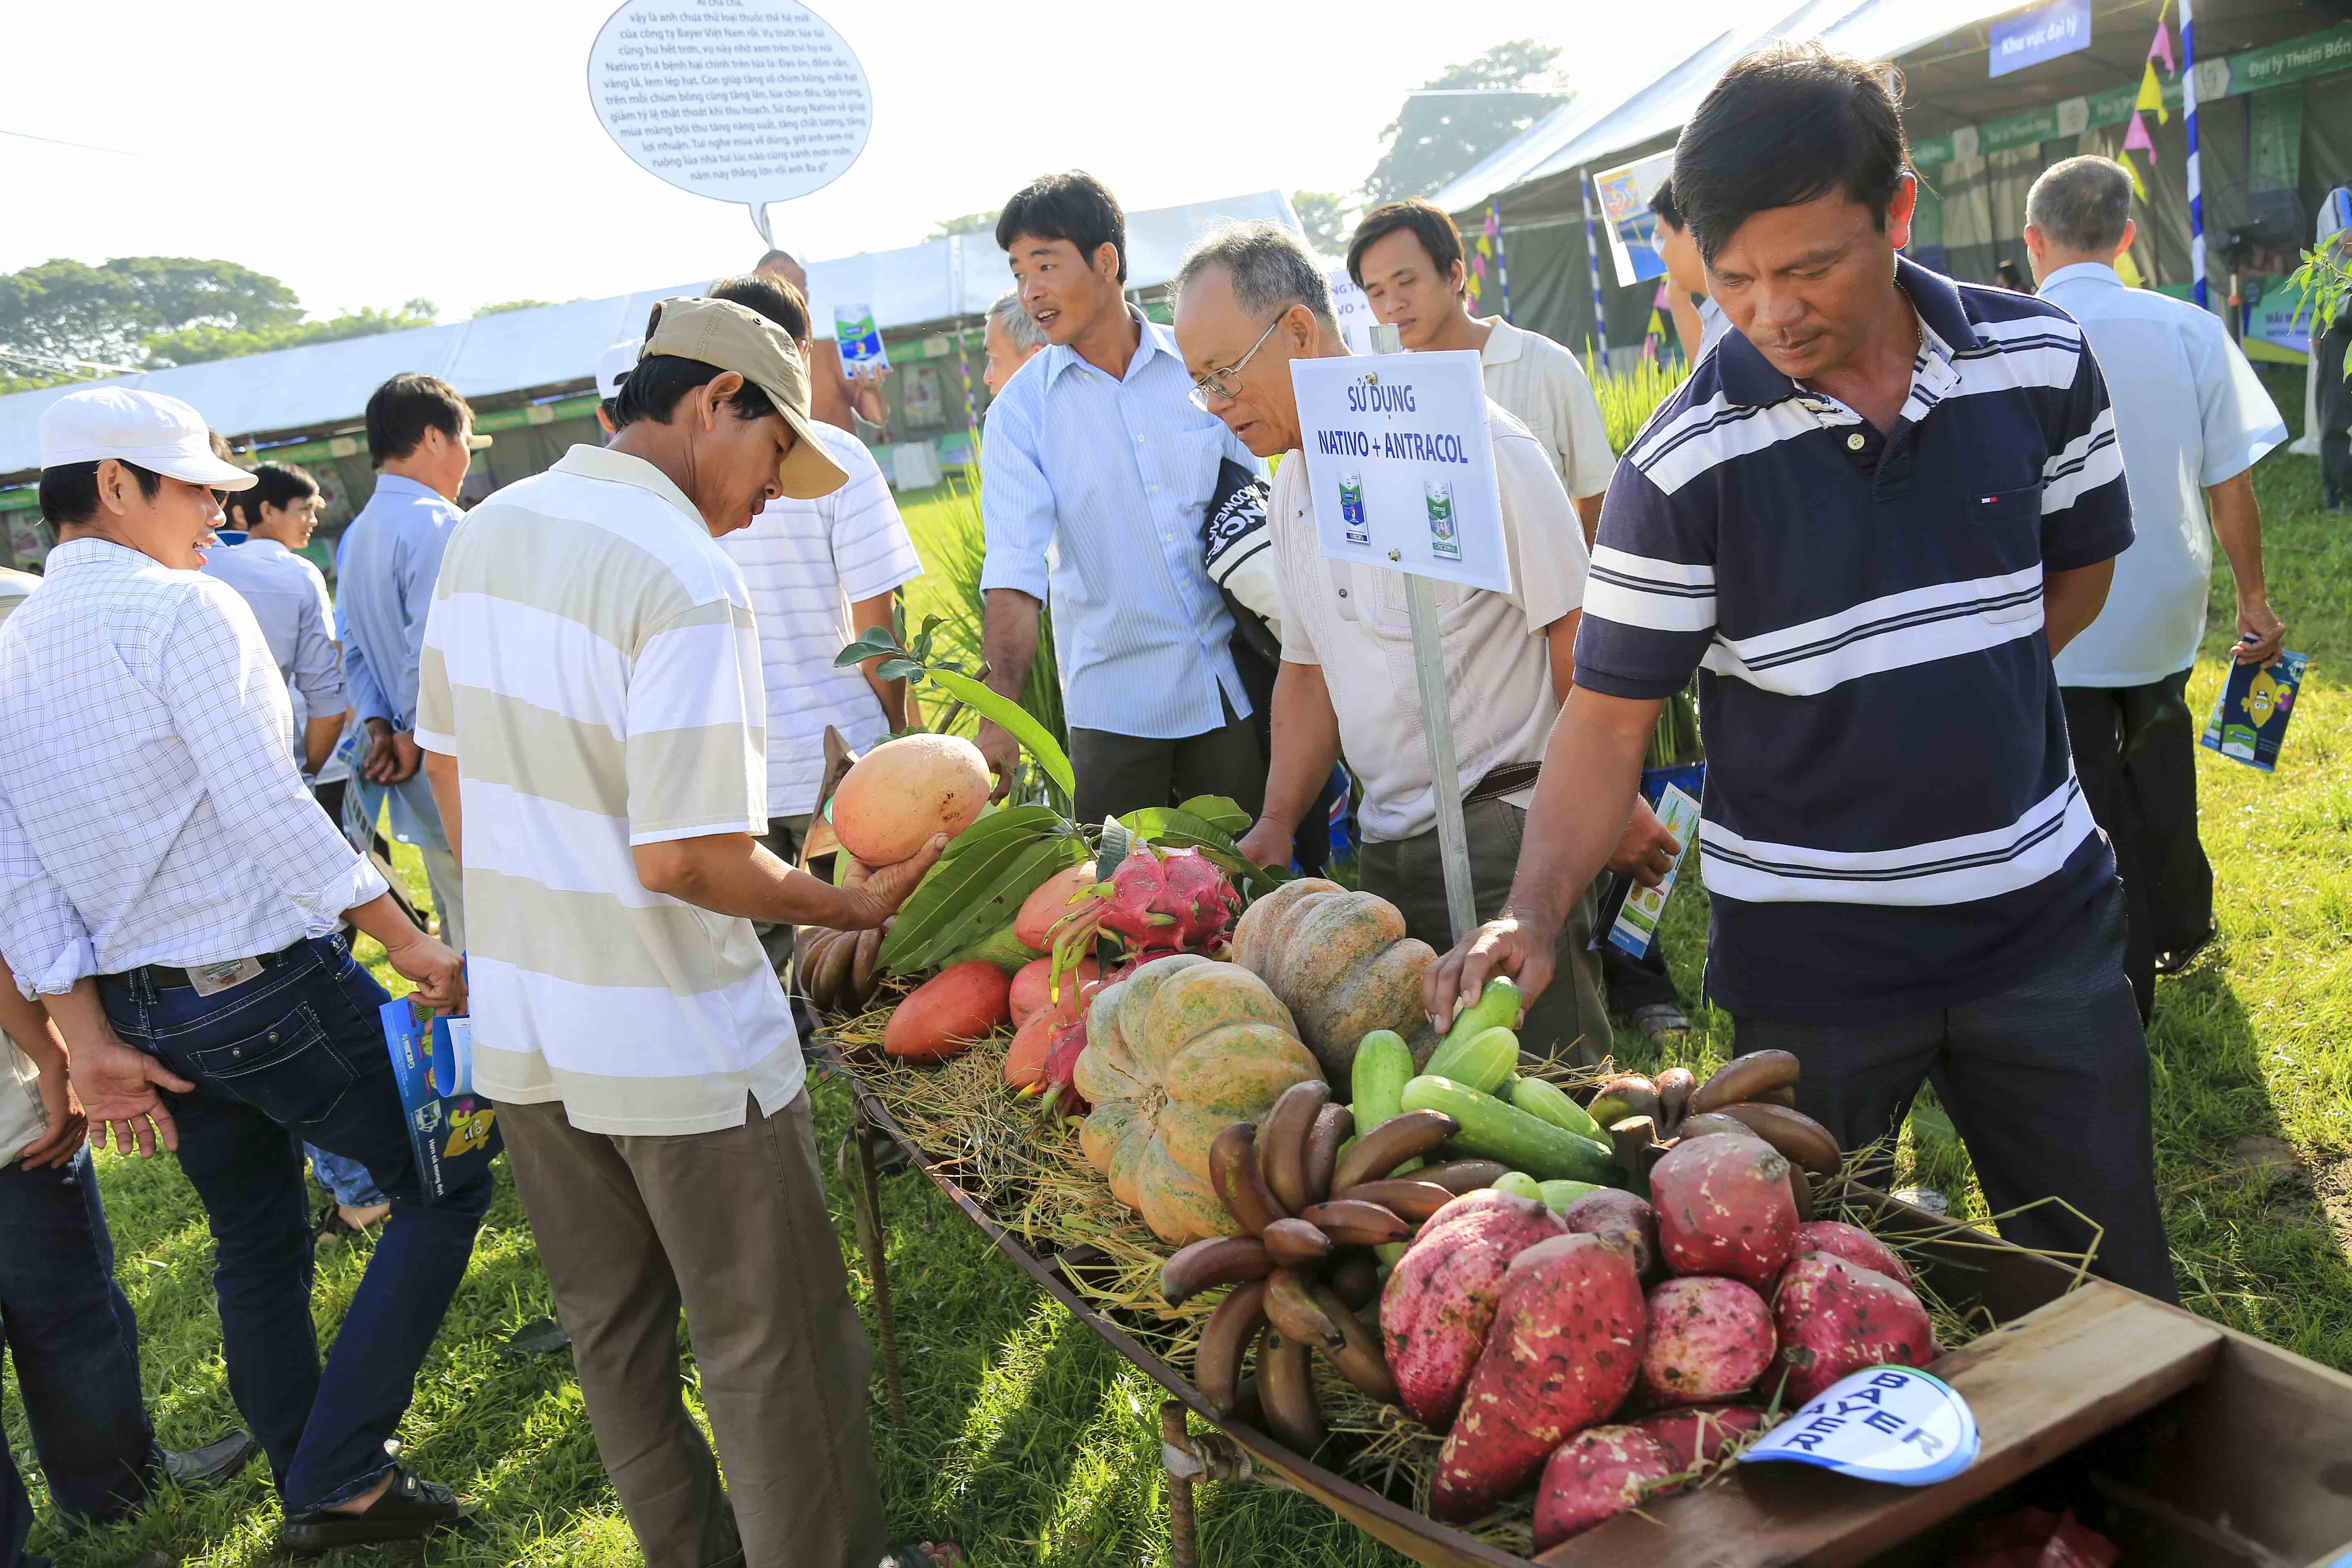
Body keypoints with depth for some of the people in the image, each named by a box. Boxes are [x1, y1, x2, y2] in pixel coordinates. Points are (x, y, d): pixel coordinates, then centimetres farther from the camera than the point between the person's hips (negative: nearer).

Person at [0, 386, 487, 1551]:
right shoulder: (184, 609, -14)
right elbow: (268, 805, -22)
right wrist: (411, 943, -17)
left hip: (137, 1005, 8)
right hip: (269, 981, -8)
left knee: (255, 1250, 19)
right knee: (443, 1186, 5)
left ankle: (316, 1492, 30)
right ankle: (338, 1481, 2)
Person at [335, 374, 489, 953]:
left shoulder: (358, 536, 15)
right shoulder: (437, 525, -15)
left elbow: (355, 651, 15)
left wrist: (378, 727, 4)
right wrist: (413, 741, -11)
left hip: (422, 803, 9)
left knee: (460, 953, 18)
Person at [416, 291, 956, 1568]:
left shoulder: (486, 531, 4)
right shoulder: (688, 577, -21)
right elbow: (683, 859, -25)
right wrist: (854, 906, -11)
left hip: (517, 1025, 8)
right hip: (675, 1040, -8)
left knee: (610, 1324, 22)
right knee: (770, 1347, 9)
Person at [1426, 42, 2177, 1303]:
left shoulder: (2037, 363, -5)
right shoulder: (1683, 461, -14)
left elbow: (2079, 569, 11)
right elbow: (1609, 716, -13)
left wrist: (1947, 703, 1)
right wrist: (1532, 914, -26)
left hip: (2040, 912, 3)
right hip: (1809, 958, -2)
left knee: (2118, 1291, 16)